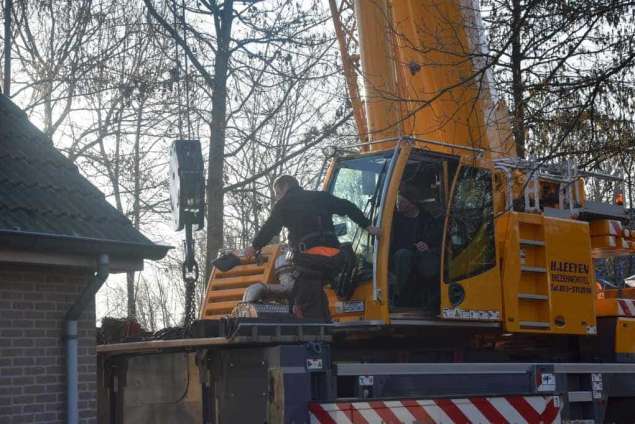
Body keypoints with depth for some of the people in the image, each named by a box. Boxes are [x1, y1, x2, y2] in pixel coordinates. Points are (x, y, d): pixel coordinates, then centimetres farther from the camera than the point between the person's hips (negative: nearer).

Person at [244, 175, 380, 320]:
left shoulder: (284, 204, 12)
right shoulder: (321, 197, 24)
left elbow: (270, 228, 12)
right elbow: (349, 208, 22)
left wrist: (254, 247, 25)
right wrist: (368, 226, 26)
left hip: (310, 256, -6)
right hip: (333, 256, 6)